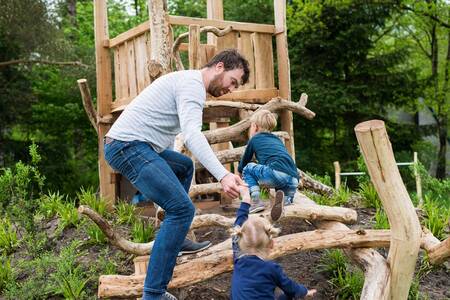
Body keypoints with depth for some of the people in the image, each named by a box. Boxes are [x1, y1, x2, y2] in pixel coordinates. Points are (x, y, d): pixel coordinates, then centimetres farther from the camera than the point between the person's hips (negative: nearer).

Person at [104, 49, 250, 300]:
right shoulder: (193, 84, -12)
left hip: (140, 145, 11)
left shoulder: (187, 81, 21)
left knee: (185, 166, 31)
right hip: (129, 146, -11)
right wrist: (223, 175, -38)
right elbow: (192, 135, -29)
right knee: (183, 209, -18)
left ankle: (177, 239, 29)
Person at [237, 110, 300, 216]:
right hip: (294, 180, 5)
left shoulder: (254, 139, 20)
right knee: (288, 197, 32)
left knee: (248, 169, 19)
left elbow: (245, 161, 34)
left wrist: (239, 171, 57)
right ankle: (285, 199, -6)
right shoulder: (277, 139, 34)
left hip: (276, 173, -5)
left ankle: (256, 201, 0)